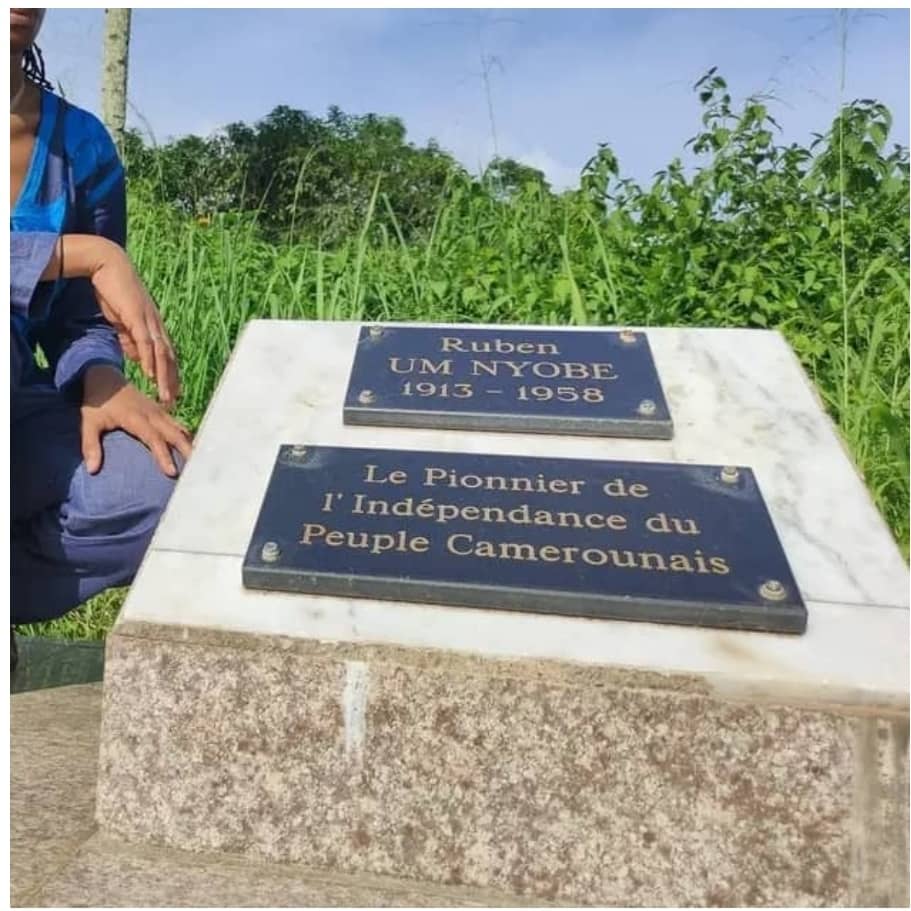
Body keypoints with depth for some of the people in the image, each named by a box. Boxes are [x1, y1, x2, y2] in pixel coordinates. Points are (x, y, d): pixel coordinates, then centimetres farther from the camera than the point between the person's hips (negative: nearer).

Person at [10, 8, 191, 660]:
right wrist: (87, 255, -31)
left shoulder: (82, 145, 1)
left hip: (22, 407, 3)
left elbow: (82, 315, 3)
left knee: (173, 495, -25)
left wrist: (102, 382, -16)